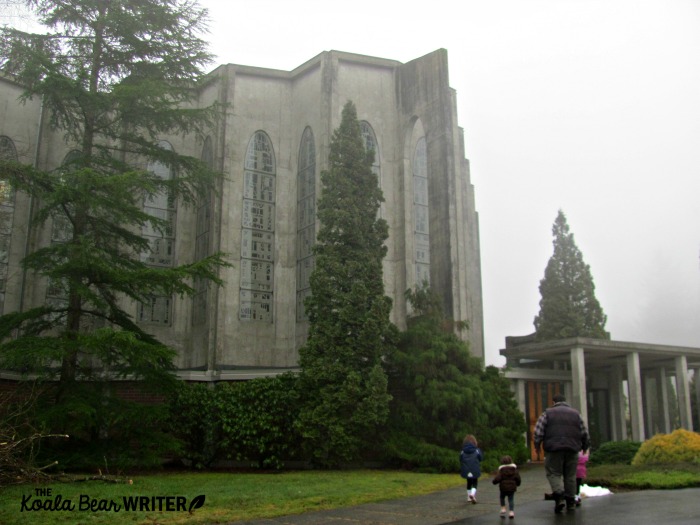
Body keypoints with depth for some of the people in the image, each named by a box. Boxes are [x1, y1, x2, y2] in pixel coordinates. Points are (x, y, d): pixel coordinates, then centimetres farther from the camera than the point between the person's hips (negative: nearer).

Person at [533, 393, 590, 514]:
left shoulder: (547, 413, 5)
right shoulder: (575, 413, 13)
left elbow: (538, 431, -3)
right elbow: (584, 433, 12)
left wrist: (537, 445, 10)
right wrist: (584, 446, 25)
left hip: (554, 449, -3)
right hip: (572, 449, 3)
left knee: (553, 473, 3)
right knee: (570, 475, 11)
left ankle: (559, 496, -17)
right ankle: (570, 501, 14)